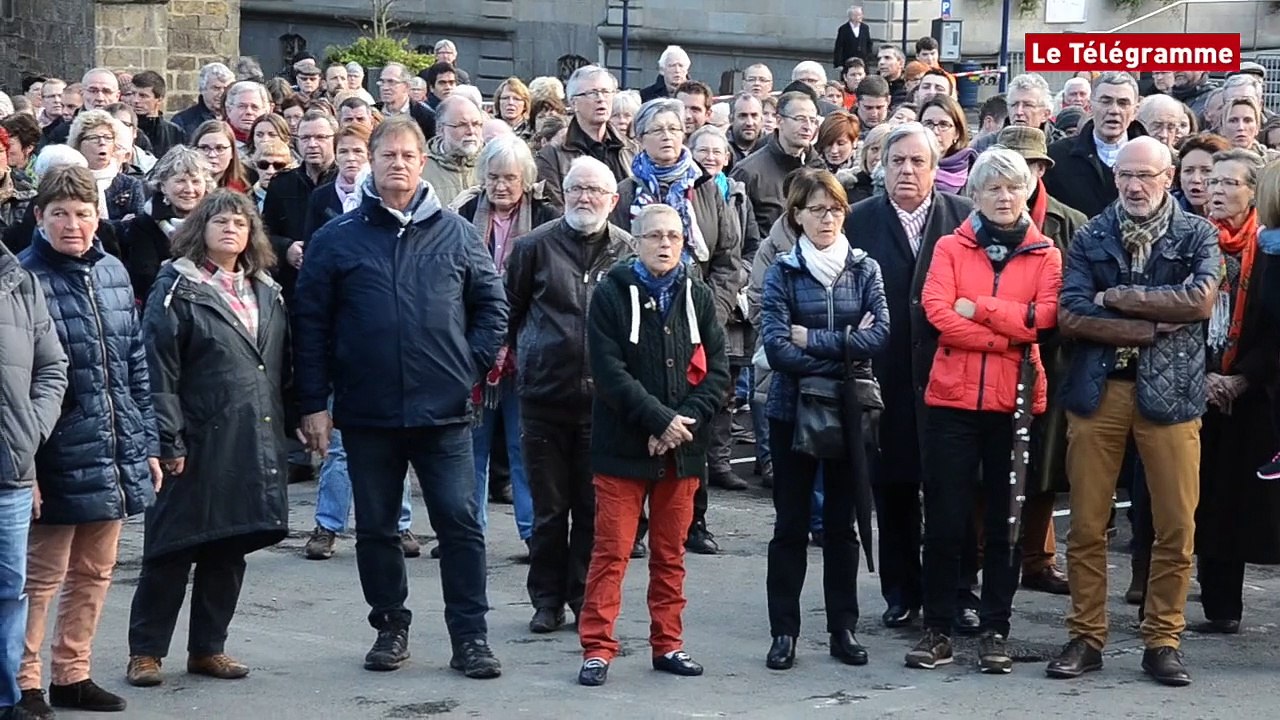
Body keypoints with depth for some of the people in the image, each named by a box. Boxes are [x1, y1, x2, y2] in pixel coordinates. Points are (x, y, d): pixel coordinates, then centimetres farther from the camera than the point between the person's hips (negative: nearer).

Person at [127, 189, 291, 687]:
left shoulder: (266, 291, 14)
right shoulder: (177, 288, -5)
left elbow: (280, 365, 17)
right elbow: (159, 370, -11)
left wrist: (278, 429, 10)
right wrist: (168, 440, -16)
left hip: (254, 444, 6)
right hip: (199, 443, -6)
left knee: (230, 550, 11)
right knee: (172, 551, 1)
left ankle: (208, 648, 22)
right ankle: (146, 651, 10)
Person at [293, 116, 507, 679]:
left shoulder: (455, 235, 4)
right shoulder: (336, 240, 2)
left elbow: (492, 304, 13)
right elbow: (310, 325, 3)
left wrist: (473, 363, 1)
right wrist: (313, 404, -1)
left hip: (444, 410, 0)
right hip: (367, 414, 1)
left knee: (460, 524, -2)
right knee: (375, 528, 9)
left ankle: (470, 636, 5)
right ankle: (391, 627, 23)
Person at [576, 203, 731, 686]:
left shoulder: (698, 297, 9)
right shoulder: (611, 294, -3)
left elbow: (717, 372, 3)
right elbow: (609, 371, -11)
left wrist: (686, 420, -11)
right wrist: (661, 420, -16)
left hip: (682, 448, 4)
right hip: (623, 446, -3)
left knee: (670, 553, 11)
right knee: (611, 550, -3)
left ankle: (668, 643, 19)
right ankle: (597, 648, 1)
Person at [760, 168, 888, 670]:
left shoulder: (864, 269, 4)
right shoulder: (783, 272, -1)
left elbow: (881, 334, -10)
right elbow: (776, 348, -13)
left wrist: (812, 339, -14)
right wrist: (846, 349, -14)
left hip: (850, 409, 2)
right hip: (793, 408, -1)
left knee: (842, 522, 8)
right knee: (791, 523, 4)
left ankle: (844, 629, 15)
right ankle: (784, 632, 9)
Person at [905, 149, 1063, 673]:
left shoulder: (1045, 256, 8)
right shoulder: (950, 248, 7)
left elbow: (1043, 318, -8)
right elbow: (938, 312, -8)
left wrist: (978, 306, -11)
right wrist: (1008, 337, -12)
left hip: (1016, 401, 0)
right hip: (952, 397, 0)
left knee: (1006, 521, 5)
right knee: (944, 518, 0)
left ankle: (995, 631, 13)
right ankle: (937, 630, 8)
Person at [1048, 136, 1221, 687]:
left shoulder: (1197, 235, 5)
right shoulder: (1091, 237, 7)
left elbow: (1201, 298, -14)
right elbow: (1070, 316, -6)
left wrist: (1115, 297, -11)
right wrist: (1153, 326, -12)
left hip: (1169, 391, -1)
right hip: (1097, 390, 1)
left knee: (1177, 528, 0)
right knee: (1087, 526, 4)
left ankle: (1162, 641, 12)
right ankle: (1086, 637, 14)